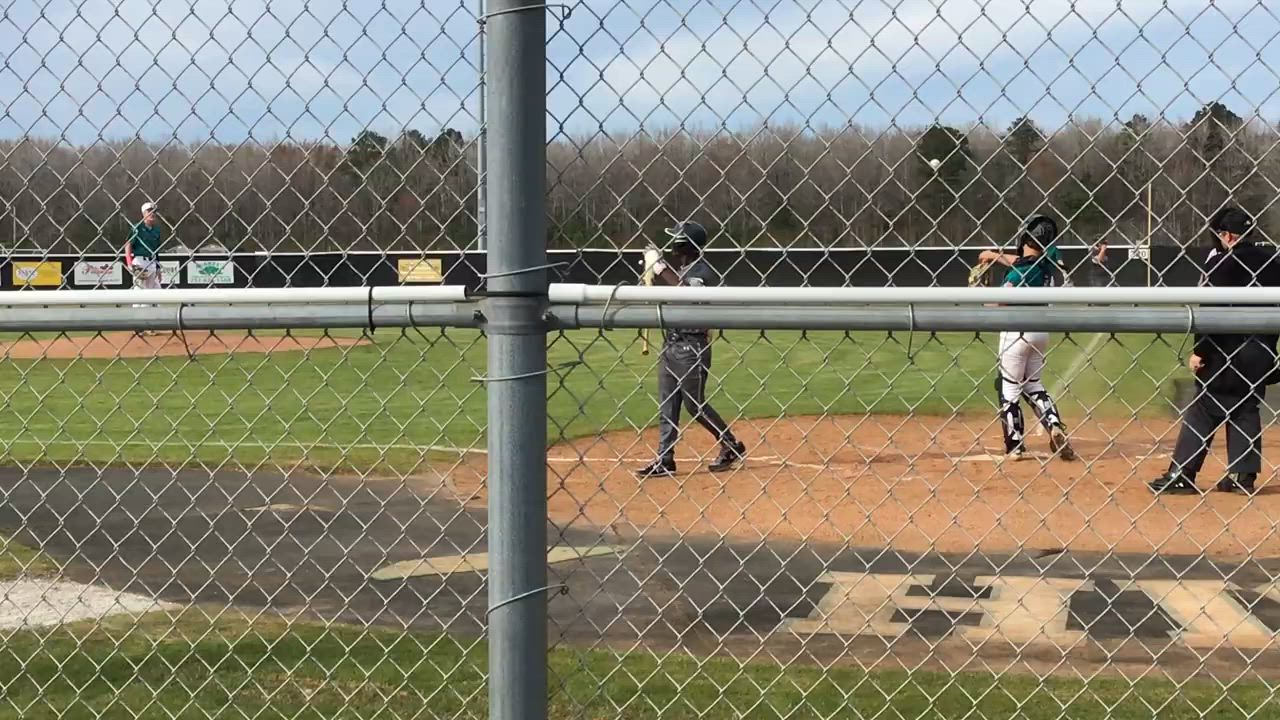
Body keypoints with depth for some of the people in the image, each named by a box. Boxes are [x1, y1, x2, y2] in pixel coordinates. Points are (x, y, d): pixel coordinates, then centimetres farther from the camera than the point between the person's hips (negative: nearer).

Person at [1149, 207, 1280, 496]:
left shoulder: (1221, 263, -12)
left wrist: (1200, 351, -11)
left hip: (1227, 350, -6)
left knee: (1203, 410, -1)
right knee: (1246, 409, 14)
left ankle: (1181, 476, -1)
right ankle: (1245, 474, 11)